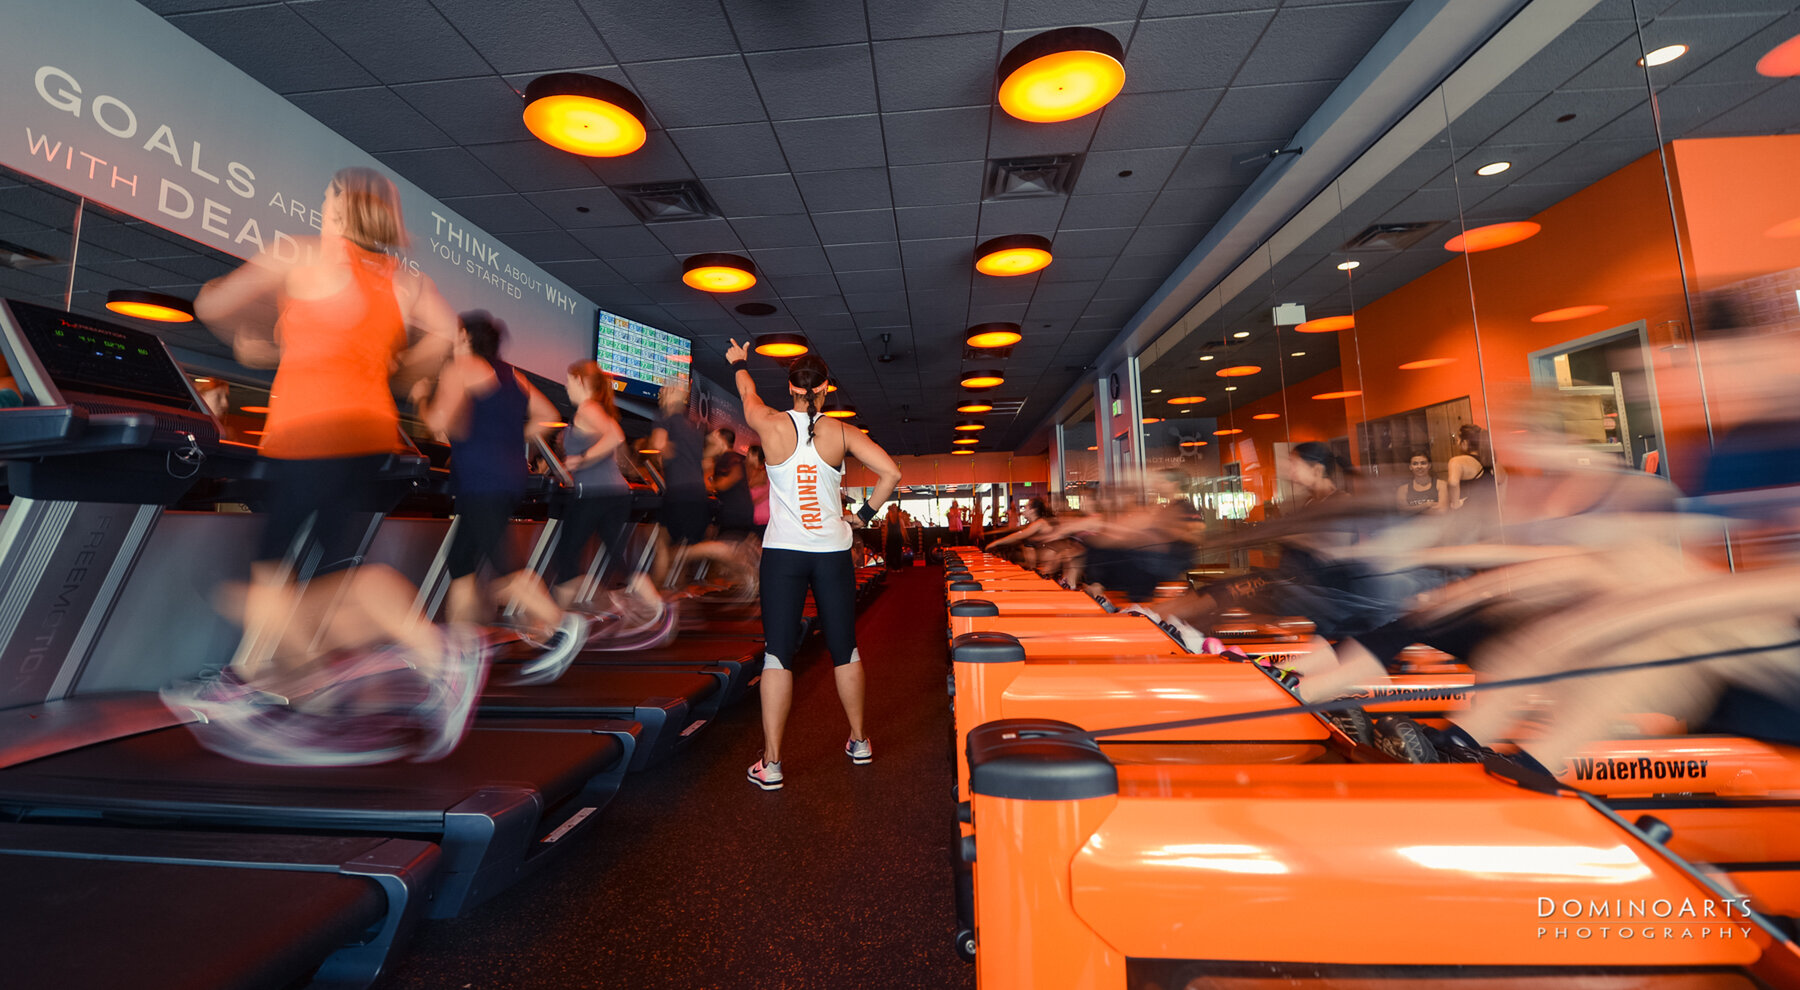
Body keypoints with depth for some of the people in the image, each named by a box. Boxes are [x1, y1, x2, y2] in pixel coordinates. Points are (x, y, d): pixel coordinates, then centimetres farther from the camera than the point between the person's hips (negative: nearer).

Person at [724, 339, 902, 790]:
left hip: (782, 553, -1)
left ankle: (770, 763, 7)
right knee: (844, 649, 13)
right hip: (832, 551, 1)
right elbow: (891, 473, -8)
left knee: (778, 653, 3)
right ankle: (859, 740, 29)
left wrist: (739, 363, 41)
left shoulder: (773, 425, -2)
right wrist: (865, 514, 5)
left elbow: (748, 395, 20)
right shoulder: (841, 432, -2)